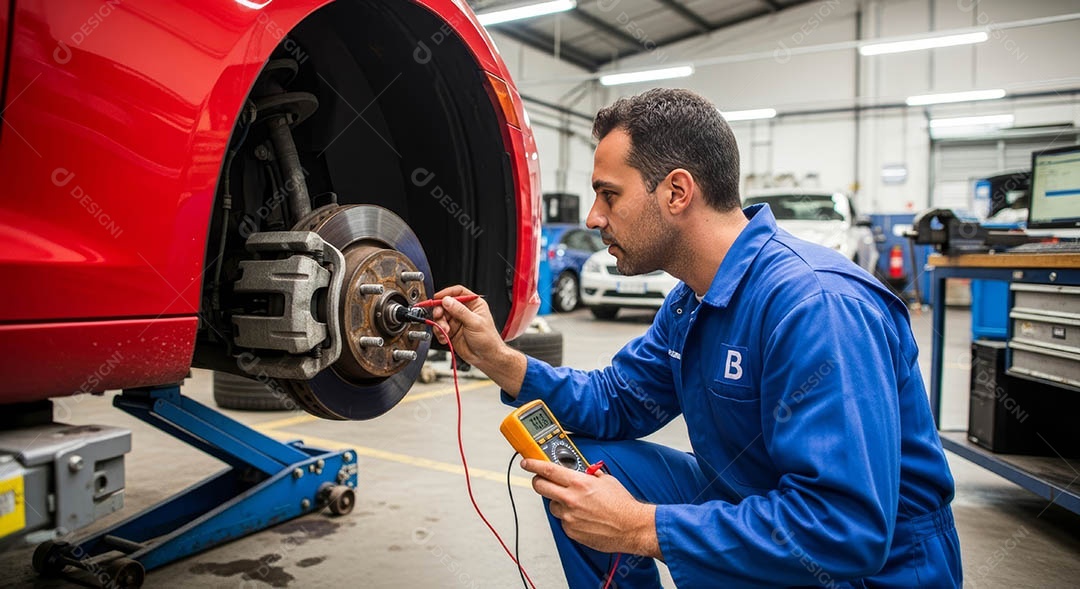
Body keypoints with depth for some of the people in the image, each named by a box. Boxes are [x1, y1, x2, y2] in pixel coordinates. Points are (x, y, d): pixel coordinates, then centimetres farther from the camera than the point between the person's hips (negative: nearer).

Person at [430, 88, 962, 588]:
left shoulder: (816, 305, -29)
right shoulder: (689, 302, 2)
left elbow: (847, 530, -33)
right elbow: (617, 404, 9)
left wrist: (640, 527, -30)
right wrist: (499, 360, -4)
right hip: (746, 503, 8)